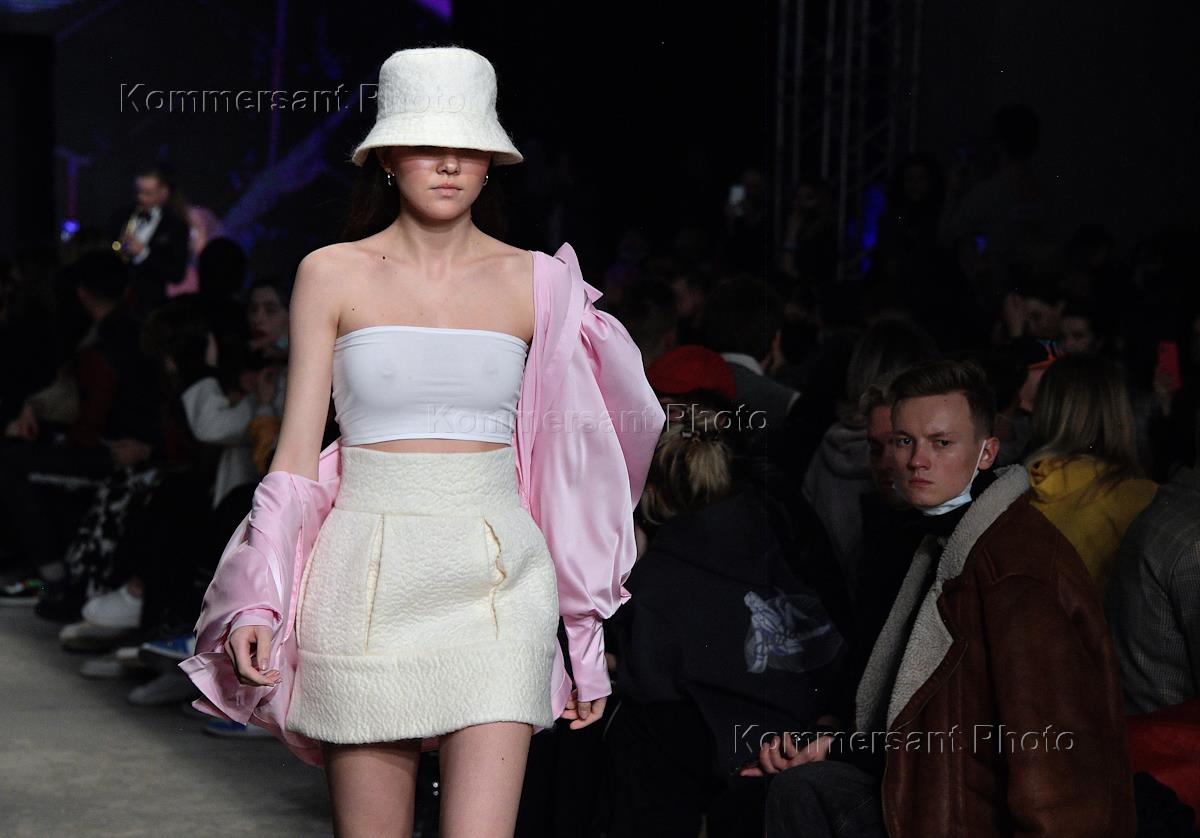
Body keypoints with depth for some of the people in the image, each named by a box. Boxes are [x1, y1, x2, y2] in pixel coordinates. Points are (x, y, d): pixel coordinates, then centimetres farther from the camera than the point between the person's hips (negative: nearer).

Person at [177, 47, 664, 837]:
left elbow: (559, 461, 10)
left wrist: (587, 633, 9)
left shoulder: (536, 282, 6)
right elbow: (298, 452, 4)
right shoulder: (332, 275, 4)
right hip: (366, 575, 0)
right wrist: (259, 604, -8)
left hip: (495, 578, 0)